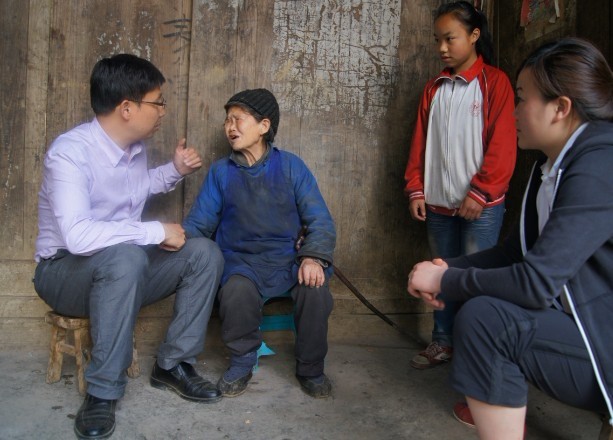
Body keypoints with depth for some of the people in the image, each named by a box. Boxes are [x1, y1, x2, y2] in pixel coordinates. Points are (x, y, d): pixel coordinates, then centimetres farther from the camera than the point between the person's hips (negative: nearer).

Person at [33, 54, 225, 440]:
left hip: (123, 268, 7)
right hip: (64, 272, -7)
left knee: (204, 253, -11)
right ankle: (103, 391, -26)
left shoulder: (137, 147, 0)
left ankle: (173, 364, -3)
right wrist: (157, 232, -30)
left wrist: (174, 171, 6)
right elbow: (78, 236, -38)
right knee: (126, 256, -39)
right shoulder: (70, 151, -25)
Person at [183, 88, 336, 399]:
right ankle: (242, 362, -2)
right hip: (241, 260, 1)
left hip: (288, 257, 0)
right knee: (237, 291, -33)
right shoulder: (220, 172, 10)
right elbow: (198, 223, 6)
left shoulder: (290, 166, 5)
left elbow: (319, 219, -1)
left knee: (315, 287, -31)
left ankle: (310, 368, -3)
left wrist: (314, 256, -20)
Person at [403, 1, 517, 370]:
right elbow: (420, 142, 12)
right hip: (439, 204, 5)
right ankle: (443, 343, 24)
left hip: (480, 204, -5)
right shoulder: (434, 88, 13)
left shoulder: (494, 82, -2)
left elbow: (502, 145, -9)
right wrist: (416, 189, 4)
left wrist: (480, 192, -14)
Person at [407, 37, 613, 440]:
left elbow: (536, 282, -27)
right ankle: (492, 401, 22)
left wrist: (444, 280, -14)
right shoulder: (552, 164, 6)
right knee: (479, 297, 8)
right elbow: (515, 253, 12)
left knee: (485, 318, -24)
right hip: (578, 323, 9)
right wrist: (449, 272, -3)